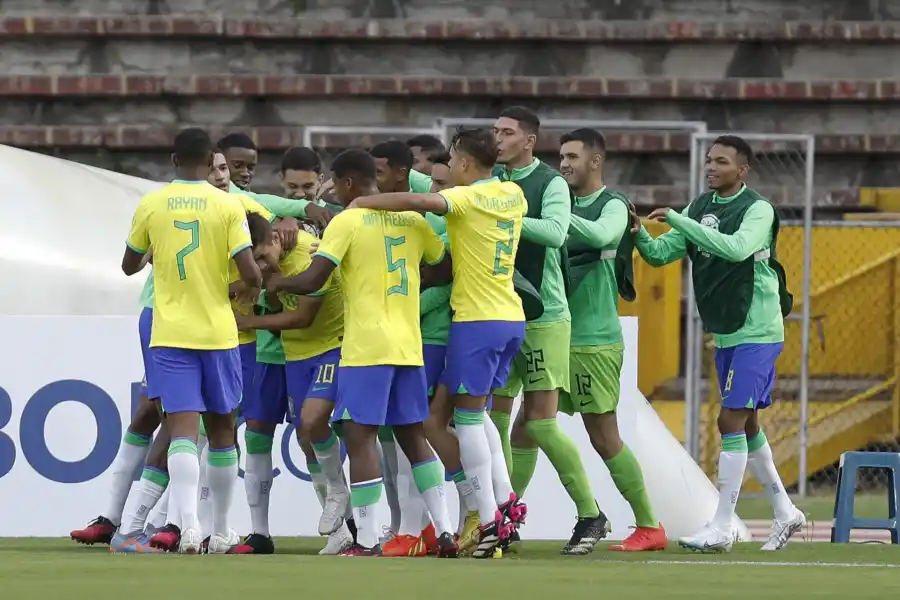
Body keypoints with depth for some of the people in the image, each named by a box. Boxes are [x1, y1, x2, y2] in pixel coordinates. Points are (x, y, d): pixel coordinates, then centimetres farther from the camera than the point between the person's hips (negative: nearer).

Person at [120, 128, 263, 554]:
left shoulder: (150, 205, 0)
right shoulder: (228, 206, -5)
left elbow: (130, 265, 13)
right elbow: (249, 273, -12)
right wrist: (257, 283, 12)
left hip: (170, 333, 0)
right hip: (218, 332, 0)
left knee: (182, 428, -7)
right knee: (221, 427, 14)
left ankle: (189, 523, -27)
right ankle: (221, 531, 22)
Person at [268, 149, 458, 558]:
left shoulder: (346, 221, -8)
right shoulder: (411, 219, 10)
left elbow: (312, 281, -12)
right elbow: (443, 263, 22)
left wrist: (279, 283, 7)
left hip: (366, 347, -6)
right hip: (409, 345, 6)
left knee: (360, 437, -5)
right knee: (413, 436, 14)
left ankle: (367, 542, -12)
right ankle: (445, 532, 10)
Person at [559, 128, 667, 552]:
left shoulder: (613, 206, -6)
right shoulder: (565, 205, 14)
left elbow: (599, 234, -27)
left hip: (595, 342, -7)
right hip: (556, 337, 7)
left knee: (604, 439, -3)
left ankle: (649, 527, 7)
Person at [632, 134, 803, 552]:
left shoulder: (758, 209, -13)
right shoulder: (700, 208, 7)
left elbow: (736, 248, -31)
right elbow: (661, 254, 5)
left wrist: (677, 220, -31)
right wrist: (640, 235, -16)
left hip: (757, 333, -8)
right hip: (725, 333, 8)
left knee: (732, 420, -13)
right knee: (746, 425, 14)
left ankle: (721, 528, -12)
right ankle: (785, 513, 28)